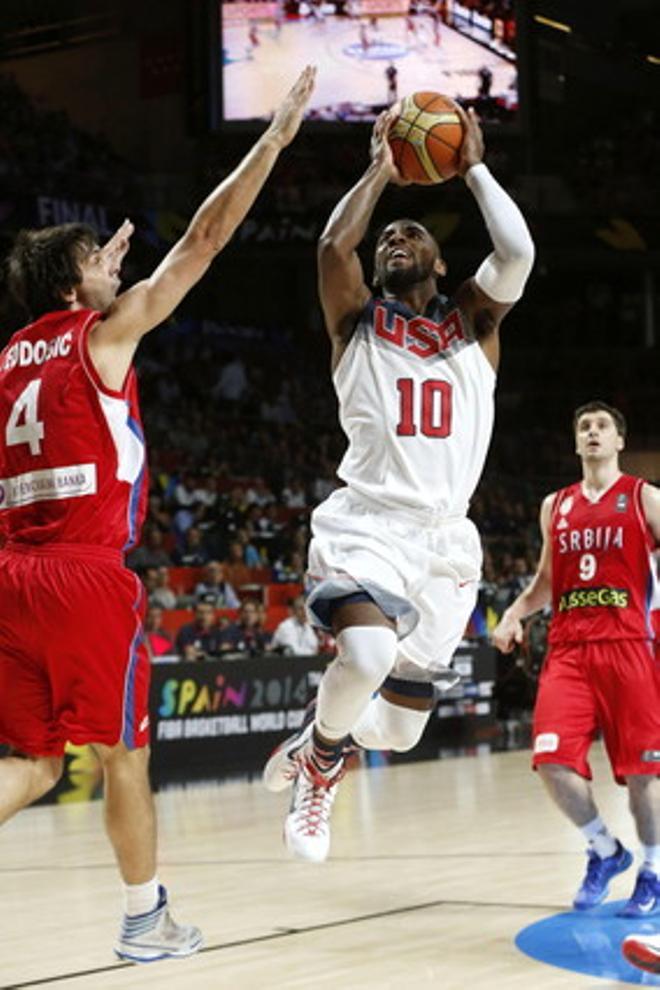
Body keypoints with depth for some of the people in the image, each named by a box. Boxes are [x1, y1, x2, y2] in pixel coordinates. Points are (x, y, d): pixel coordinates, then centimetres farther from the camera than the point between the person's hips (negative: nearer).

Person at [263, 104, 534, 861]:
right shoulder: (357, 320, 10)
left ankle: (320, 740, 40)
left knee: (398, 727, 5)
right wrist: (379, 170, 0)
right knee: (367, 655, -33)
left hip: (446, 541, 3)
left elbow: (518, 252, -6)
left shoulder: (472, 320, 14)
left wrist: (474, 168, 2)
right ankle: (321, 755, -1)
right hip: (367, 523, -3)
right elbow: (333, 246, -11)